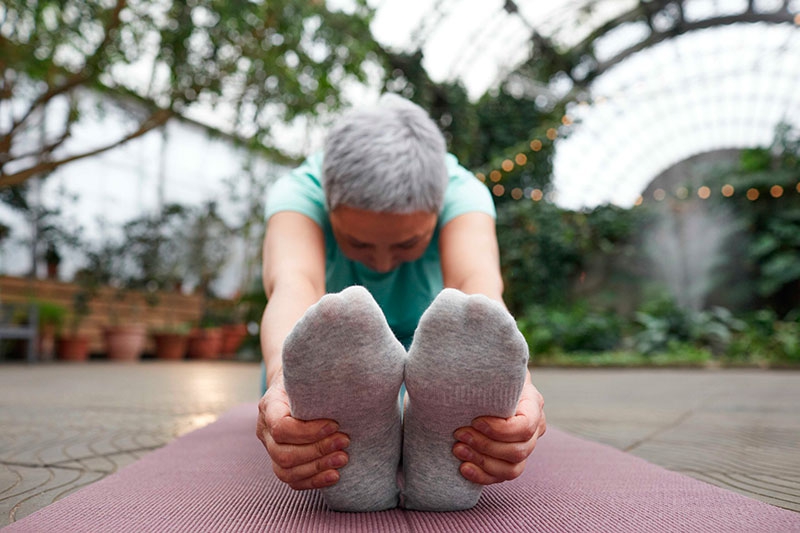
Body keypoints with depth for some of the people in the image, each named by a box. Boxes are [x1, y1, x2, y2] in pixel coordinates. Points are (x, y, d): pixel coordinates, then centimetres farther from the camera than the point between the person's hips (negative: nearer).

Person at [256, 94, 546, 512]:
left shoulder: (461, 192, -21)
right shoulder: (298, 192, -23)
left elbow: (478, 282, -43)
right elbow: (293, 283, -44)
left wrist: (505, 374, -64)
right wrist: (283, 376, -67)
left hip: (431, 371, 1)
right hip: (327, 369, 0)